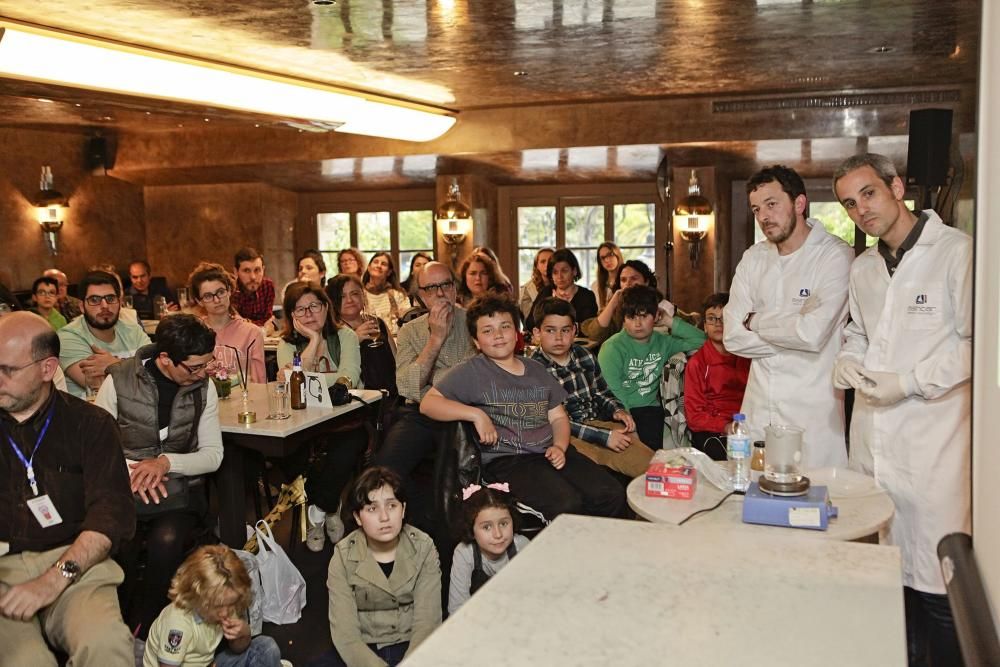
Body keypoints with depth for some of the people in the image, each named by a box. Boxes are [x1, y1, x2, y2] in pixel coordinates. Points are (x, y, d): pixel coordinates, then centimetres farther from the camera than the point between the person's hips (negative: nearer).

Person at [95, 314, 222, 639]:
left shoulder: (203, 387, 2)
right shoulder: (119, 381, -4)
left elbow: (213, 454, 3)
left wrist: (166, 462, -14)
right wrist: (130, 469, -18)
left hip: (179, 490, 1)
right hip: (126, 487, -1)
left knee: (166, 542, -31)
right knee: (120, 547, -31)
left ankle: (143, 633, -6)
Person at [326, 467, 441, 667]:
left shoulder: (423, 548, -6)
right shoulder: (343, 557, -7)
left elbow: (427, 623, -12)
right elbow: (345, 634, -13)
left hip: (412, 646, 0)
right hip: (362, 650, 0)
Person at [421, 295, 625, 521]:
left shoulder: (537, 370, 20)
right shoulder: (472, 372, 3)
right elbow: (428, 403, -4)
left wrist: (559, 447, 0)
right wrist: (476, 414, -15)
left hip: (550, 452, 6)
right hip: (505, 460, -6)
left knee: (612, 495, -15)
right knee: (567, 505, -30)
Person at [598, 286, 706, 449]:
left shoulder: (662, 342, 13)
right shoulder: (613, 347, -3)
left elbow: (699, 340, 13)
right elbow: (613, 390, -11)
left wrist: (672, 322, 6)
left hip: (650, 409, 4)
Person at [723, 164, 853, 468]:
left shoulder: (836, 256, -11)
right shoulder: (753, 259, 7)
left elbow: (813, 332, -23)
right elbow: (733, 338, 0)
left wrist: (756, 321, -7)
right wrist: (791, 332, -11)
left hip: (813, 413, -5)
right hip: (758, 409, 5)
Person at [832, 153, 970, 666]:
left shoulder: (956, 251, -8)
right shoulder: (862, 268, 15)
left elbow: (975, 341, -11)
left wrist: (907, 382, -15)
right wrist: (847, 364, 5)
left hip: (933, 436, -7)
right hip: (871, 436, 7)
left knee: (936, 580, -4)